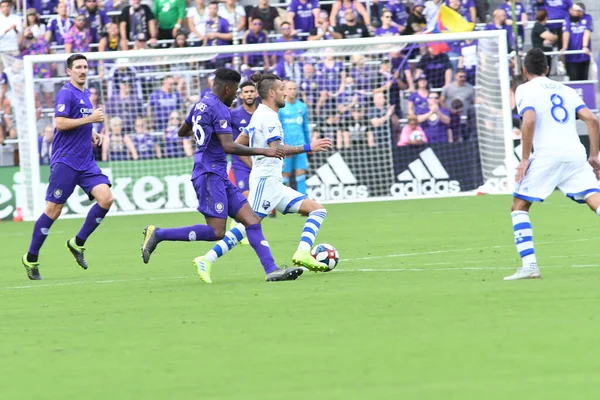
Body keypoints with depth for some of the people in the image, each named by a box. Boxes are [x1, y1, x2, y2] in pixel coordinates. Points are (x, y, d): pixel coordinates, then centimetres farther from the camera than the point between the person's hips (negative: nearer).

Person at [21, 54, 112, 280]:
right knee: (53, 210, -5)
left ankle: (78, 243, 6)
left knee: (106, 198, -10)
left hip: (85, 162, 7)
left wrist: (91, 135, 12)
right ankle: (31, 259, 8)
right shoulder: (66, 93, -10)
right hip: (65, 162, -7)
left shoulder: (85, 94, 17)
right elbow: (60, 123, -20)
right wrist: (90, 119, -19)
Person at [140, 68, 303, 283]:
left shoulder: (201, 104, 15)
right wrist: (263, 151, -18)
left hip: (219, 176, 10)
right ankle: (158, 234, -7)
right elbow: (229, 146, -23)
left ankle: (271, 270, -7)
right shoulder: (220, 110, -13)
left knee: (252, 220, 1)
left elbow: (182, 131, 30)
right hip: (211, 174, -10)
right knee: (216, 232, -14)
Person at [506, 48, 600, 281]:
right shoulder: (565, 90, 23)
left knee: (519, 207, 9)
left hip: (546, 156, -4)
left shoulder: (525, 90, 7)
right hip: (575, 154, 4)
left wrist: (525, 159, -6)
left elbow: (529, 121, -11)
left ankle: (529, 265, -3)